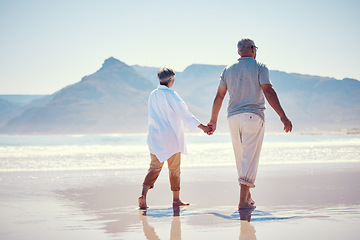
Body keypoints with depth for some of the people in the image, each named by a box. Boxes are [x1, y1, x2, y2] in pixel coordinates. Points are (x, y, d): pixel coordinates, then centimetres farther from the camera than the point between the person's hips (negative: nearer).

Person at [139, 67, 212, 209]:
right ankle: (176, 199, 16)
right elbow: (185, 114, -14)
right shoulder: (171, 95, -11)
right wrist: (202, 127, -11)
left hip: (155, 137, 5)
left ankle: (143, 194, -15)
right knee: (174, 169, 7)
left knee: (154, 167, 4)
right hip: (171, 138, -5)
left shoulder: (152, 95, 7)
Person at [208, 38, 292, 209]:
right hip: (253, 116, -5)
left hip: (233, 118, 5)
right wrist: (283, 116, -13)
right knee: (250, 158, -6)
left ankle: (247, 196, 23)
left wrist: (213, 121, 20)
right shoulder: (259, 67, 0)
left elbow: (219, 97, 12)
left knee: (241, 158, 15)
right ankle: (243, 200, -13)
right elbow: (269, 92, -11)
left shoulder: (228, 70, 13)